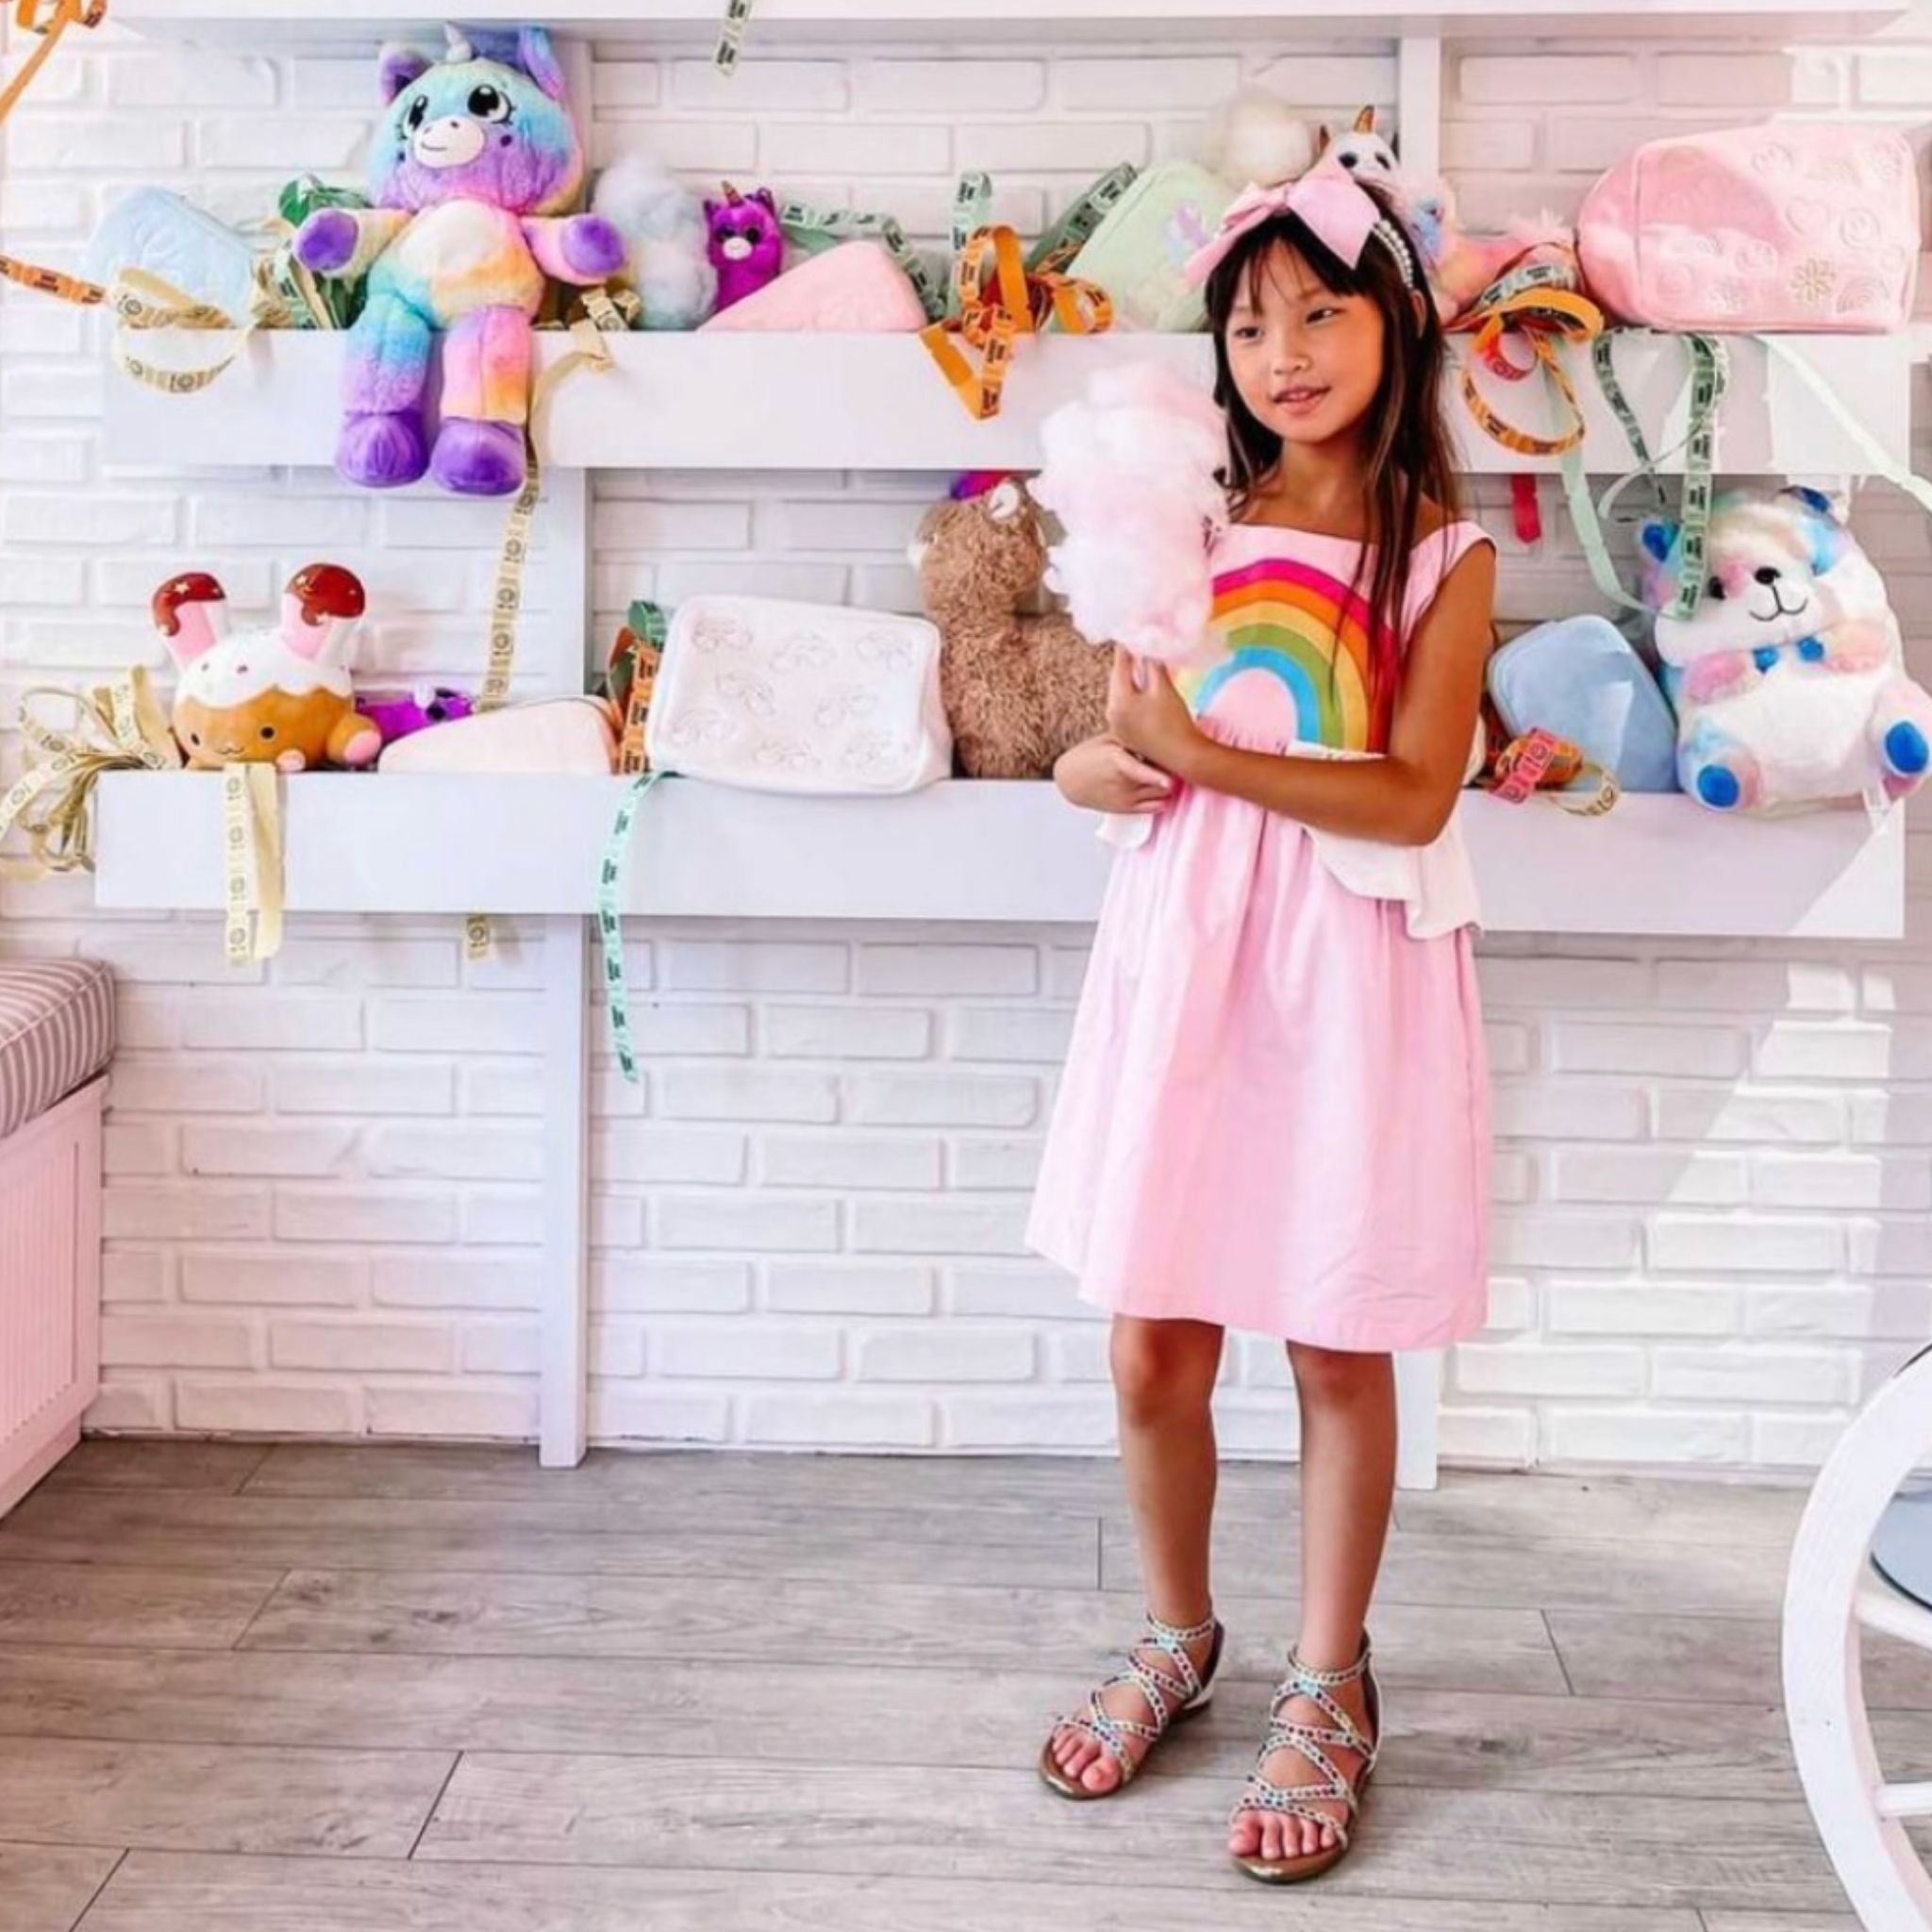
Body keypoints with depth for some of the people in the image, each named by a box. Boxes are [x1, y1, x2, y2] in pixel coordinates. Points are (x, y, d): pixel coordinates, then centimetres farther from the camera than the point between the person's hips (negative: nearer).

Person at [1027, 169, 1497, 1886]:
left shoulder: (1443, 556, -3)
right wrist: (1104, 761, -14)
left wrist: (1202, 755, -20)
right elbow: (1106, 756, 10)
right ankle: (1177, 1638, 31)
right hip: (1184, 953, 3)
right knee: (1152, 1349, 7)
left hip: (1348, 971, -3)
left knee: (1338, 1346, 7)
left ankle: (1329, 1687, 24)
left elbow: (1414, 797, -13)